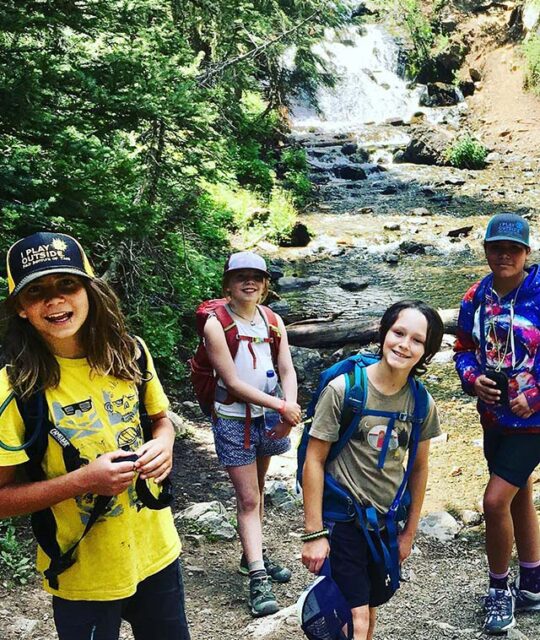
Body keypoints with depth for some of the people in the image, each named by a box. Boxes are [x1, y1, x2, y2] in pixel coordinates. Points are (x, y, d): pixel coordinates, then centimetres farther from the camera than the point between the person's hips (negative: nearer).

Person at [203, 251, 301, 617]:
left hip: (267, 417, 6)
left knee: (257, 491, 19)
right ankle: (258, 580, -1)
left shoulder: (273, 322, 2)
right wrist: (282, 406, -20)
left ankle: (253, 555, 36)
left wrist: (290, 408, -21)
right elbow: (232, 383, -18)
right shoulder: (216, 325, -15)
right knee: (248, 499, -4)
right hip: (233, 420, -5)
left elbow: (287, 369, -2)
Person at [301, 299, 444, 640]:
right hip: (341, 519, -5)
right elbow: (314, 460, -14)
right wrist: (314, 534, -13)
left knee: (370, 609, 19)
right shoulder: (343, 389, -18)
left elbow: (419, 468, 7)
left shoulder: (422, 403, -5)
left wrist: (410, 532, 12)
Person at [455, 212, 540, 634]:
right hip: (493, 415, 6)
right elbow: (464, 348, 11)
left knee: (495, 501, -11)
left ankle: (500, 589, 13)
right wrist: (472, 378, -8)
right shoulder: (476, 298, 2)